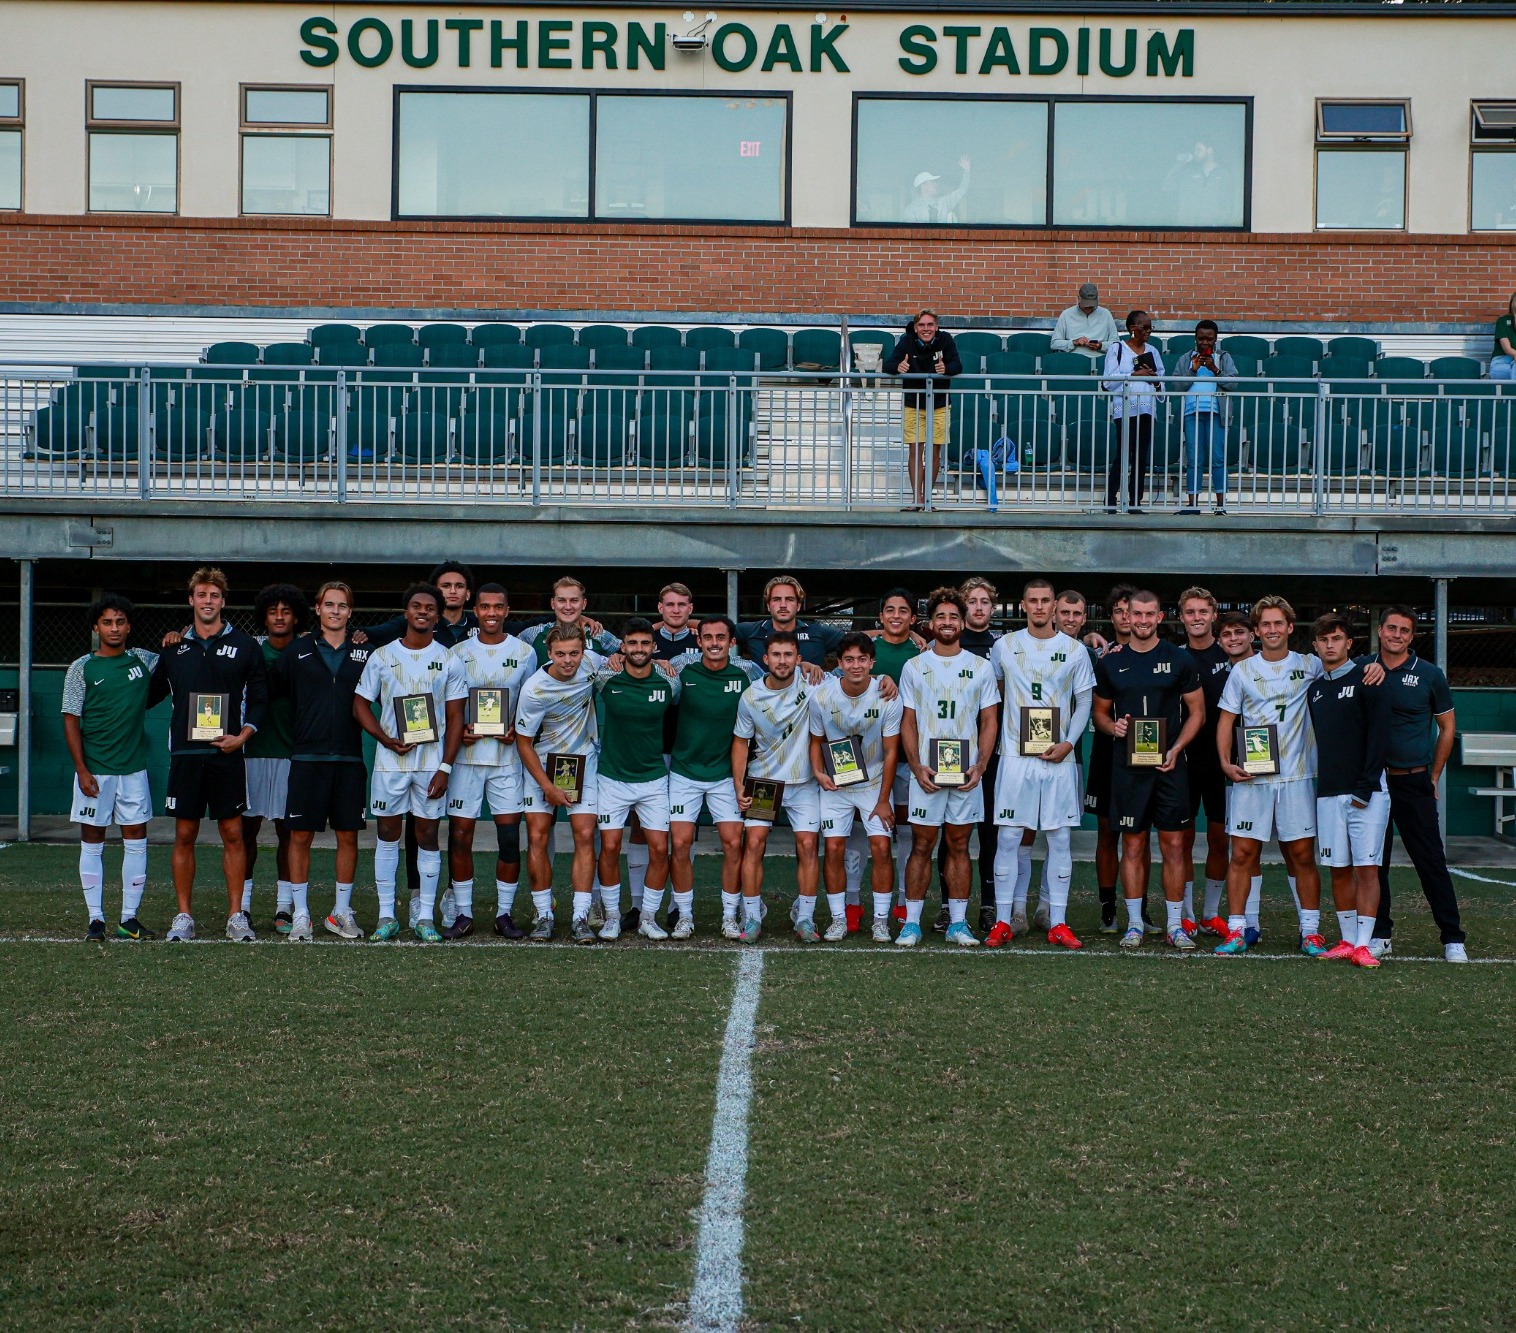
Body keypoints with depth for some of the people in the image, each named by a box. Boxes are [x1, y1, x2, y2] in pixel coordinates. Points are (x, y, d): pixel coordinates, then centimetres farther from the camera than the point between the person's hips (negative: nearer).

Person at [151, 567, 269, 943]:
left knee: (232, 834, 0)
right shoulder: (174, 647, 10)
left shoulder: (244, 645, 4)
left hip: (227, 754, -1)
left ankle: (236, 915, 6)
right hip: (185, 753, 2)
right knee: (184, 835, 3)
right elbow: (150, 694, 19)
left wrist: (242, 736, -8)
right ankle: (183, 917, 9)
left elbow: (259, 697, 4)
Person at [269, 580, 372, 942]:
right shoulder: (298, 651, 6)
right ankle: (300, 914, 8)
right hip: (307, 757, -1)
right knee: (301, 835, 0)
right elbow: (269, 689, 8)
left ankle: (342, 912, 16)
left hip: (350, 758, 1)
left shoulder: (365, 653, 7)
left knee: (348, 835, 5)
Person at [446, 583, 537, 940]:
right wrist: (457, 730, -9)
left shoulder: (524, 652, 5)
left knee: (510, 836, -2)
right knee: (459, 834, -1)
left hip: (507, 754, 0)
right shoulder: (458, 653, 6)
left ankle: (505, 913, 8)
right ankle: (462, 914, 7)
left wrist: (517, 730, -8)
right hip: (466, 753, 0)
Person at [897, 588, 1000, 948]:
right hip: (925, 772, -1)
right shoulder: (914, 667, 6)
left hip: (967, 773, 1)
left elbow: (989, 722, 6)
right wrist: (917, 767, -8)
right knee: (922, 845, 0)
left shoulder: (981, 668, 7)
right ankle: (912, 922, 3)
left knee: (959, 846, 5)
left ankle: (958, 923, 10)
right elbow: (908, 722, 5)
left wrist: (979, 767, -7)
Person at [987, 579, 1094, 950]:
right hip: (1015, 756, 0)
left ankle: (1058, 922, 7)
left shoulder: (1075, 651, 4)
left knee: (1059, 839, 2)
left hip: (1059, 757, 0)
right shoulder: (1005, 646, 5)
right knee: (1009, 837, -2)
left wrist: (1069, 743, -7)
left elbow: (1084, 703, 7)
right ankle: (1003, 921, 3)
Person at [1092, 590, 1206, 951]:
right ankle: (1134, 923, 10)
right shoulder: (1111, 663, 8)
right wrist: (1112, 726, -7)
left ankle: (1175, 925, 6)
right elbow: (1100, 712, 16)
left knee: (1173, 845, 0)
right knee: (1133, 845, 3)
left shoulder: (1179, 660, 3)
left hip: (1169, 765, -1)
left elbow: (1197, 712, 6)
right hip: (1127, 767, 1)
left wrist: (1176, 749, -8)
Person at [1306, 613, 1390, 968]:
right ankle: (1347, 941, 11)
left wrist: (1366, 786, -14)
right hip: (1328, 792, 5)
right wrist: (1323, 782, 10)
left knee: (1366, 868, -6)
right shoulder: (1314, 689, 14)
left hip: (1366, 792, -5)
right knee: (1339, 870, 5)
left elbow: (1378, 736, -9)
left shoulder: (1366, 681, -3)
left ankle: (1363, 944, -7)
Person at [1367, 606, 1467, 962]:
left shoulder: (1429, 675, 1)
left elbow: (1446, 728, 9)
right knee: (1374, 860, 5)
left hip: (1414, 783, -2)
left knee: (1431, 861, -2)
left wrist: (1433, 778, 8)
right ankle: (1379, 934, 14)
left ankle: (1453, 938, 2)